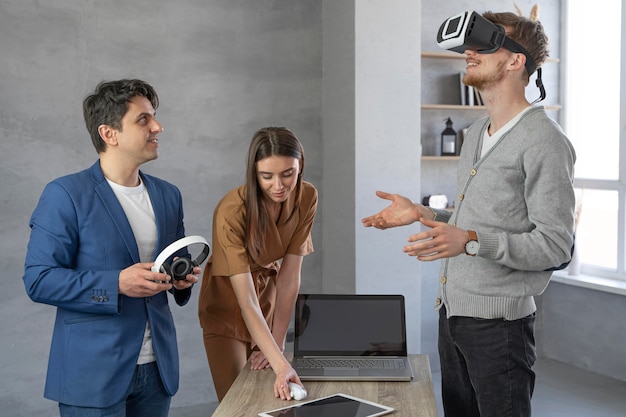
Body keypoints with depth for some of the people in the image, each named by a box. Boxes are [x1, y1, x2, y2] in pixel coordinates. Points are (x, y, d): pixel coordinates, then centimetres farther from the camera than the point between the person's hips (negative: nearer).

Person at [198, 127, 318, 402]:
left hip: (268, 292, 4)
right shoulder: (231, 211, -32)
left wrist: (277, 344, -19)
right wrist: (281, 365, -44)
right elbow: (246, 300, -36)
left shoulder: (306, 198, -18)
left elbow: (290, 277, -16)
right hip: (229, 302, -4)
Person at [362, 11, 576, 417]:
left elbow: (556, 246, -19)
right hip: (453, 309, 8)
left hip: (497, 320, -8)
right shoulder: (476, 133, 14)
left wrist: (471, 242, -29)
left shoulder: (543, 141, -15)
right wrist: (422, 213, 11)